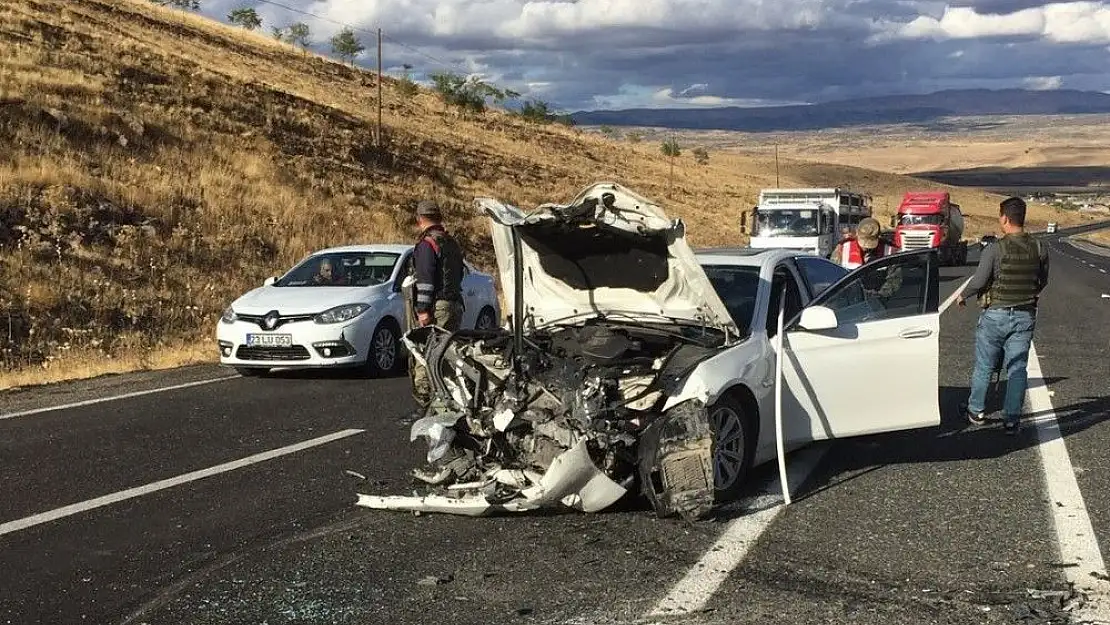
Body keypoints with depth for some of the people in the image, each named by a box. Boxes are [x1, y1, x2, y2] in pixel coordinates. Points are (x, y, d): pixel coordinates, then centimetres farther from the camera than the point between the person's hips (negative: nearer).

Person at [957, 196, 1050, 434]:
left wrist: (963, 296, 5)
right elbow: (1043, 281, 9)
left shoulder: (994, 250, -17)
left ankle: (976, 411, 27)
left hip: (996, 316, -3)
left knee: (984, 367, 13)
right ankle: (1012, 419, 8)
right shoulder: (1039, 249, -3)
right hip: (1025, 316, 3)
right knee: (1017, 369, 8)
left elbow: (978, 282, -14)